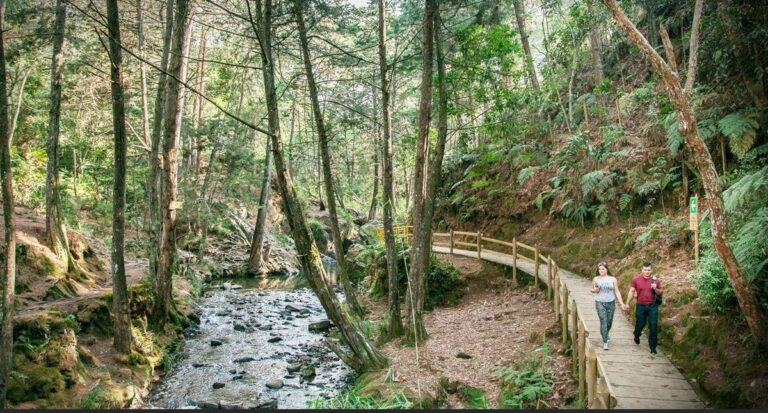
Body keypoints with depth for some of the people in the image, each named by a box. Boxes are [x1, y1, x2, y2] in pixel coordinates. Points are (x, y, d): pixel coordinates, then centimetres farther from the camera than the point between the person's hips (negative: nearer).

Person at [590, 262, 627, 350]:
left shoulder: (612, 279, 0)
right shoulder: (596, 279, 0)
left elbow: (617, 291, 1)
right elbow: (592, 289, 11)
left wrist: (621, 303, -5)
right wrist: (594, 290, -14)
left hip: (611, 303, 2)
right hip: (600, 303, -2)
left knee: (609, 321, 14)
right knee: (603, 322, -11)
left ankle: (606, 335, 43)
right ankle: (605, 342, -7)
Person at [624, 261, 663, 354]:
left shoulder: (655, 280, -4)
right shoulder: (636, 279, -7)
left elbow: (660, 292, 6)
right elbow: (631, 291, 0)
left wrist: (655, 289, -17)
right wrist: (627, 304, 1)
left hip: (652, 306, 0)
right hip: (640, 306, 0)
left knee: (653, 326, -2)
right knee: (640, 324, 11)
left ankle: (653, 346, 9)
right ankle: (636, 336, 44)